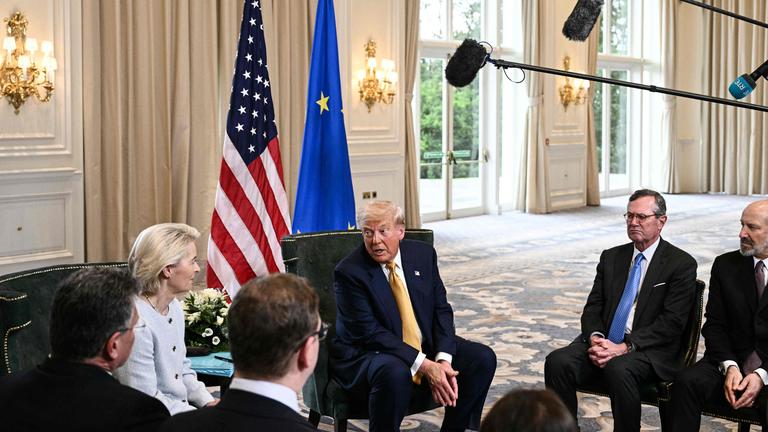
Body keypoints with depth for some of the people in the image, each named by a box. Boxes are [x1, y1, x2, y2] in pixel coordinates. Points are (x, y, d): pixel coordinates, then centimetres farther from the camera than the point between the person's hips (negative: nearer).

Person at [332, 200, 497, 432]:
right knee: (394, 374, -38)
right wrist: (424, 365, -26)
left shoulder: (423, 254, 1)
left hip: (427, 347, 6)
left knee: (483, 358, -9)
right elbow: (369, 332, -21)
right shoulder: (349, 272, -16)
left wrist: (443, 360, -16)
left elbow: (441, 310, 2)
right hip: (367, 354, -6)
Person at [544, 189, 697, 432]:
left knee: (619, 370, -37)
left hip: (649, 349, -4)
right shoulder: (611, 257, 16)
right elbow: (592, 308, 12)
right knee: (558, 361, -24)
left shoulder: (682, 264, 0)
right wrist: (595, 338, -11)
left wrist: (624, 347, -20)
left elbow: (672, 322, -9)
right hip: (603, 342, 4)